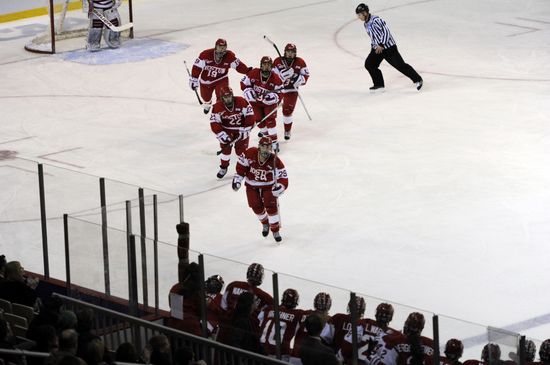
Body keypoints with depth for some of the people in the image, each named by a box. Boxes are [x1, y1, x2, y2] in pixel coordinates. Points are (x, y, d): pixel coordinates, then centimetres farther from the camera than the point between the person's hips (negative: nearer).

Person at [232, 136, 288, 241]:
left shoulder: (275, 161, -24)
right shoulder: (250, 154, -21)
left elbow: (283, 178, -24)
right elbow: (241, 165, -3)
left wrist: (280, 187, -43)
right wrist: (238, 178, -6)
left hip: (268, 186, -2)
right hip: (252, 186, 2)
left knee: (271, 206, -14)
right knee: (257, 207, -5)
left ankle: (275, 231, 2)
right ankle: (265, 224, 28)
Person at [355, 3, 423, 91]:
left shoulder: (375, 20, -20)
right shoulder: (366, 24, 10)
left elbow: (386, 31, -23)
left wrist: (381, 45, -25)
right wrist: (373, 45, 12)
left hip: (388, 47, -9)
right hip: (378, 48, 9)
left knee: (400, 65, -9)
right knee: (369, 64, 0)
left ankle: (418, 80, -1)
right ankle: (379, 84, 11)